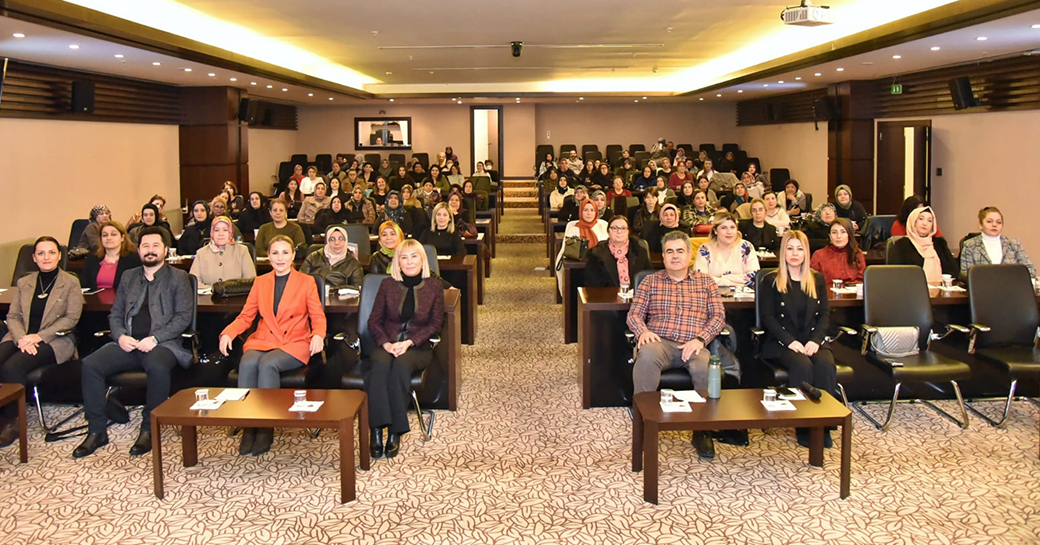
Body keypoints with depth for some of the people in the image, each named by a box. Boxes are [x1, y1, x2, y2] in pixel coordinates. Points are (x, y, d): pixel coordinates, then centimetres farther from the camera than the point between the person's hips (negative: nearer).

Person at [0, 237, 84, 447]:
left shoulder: (70, 283, 4)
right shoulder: (23, 283, 17)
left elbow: (71, 318, -5)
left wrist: (38, 337, -14)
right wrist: (22, 338, -11)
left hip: (54, 340, -4)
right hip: (21, 338, 4)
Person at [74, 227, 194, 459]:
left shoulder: (178, 278, 8)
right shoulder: (128, 277, 22)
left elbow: (183, 317, -2)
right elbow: (115, 314, 20)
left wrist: (155, 338, -14)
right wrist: (120, 336, -2)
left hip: (162, 343, -4)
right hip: (128, 344, 5)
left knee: (157, 368, -37)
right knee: (90, 364, -20)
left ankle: (149, 430, -19)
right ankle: (97, 431, -9)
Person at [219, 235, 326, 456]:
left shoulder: (306, 282, 10)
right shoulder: (260, 282, 18)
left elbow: (318, 316, 5)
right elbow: (245, 317, 13)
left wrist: (318, 335, -17)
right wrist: (227, 333, -6)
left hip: (294, 343, -3)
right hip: (263, 340, 3)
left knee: (267, 364, -33)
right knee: (247, 363, -31)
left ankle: (266, 429, -25)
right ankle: (248, 427, -24)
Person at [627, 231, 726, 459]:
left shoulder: (705, 282, 20)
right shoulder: (650, 282, 19)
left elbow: (718, 316, 10)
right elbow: (634, 314, 12)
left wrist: (701, 339, -9)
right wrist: (643, 331, -11)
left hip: (692, 346, 0)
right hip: (660, 342, 0)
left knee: (706, 365, -36)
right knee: (646, 356, -38)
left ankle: (703, 430, -16)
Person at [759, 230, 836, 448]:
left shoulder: (817, 279, 14)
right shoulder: (770, 281, 3)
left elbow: (825, 315, 9)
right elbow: (767, 317, -3)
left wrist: (815, 340, -10)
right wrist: (790, 341, -16)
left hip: (811, 341, 3)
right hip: (780, 343, -3)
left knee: (826, 364, -29)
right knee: (802, 365, -33)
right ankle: (803, 426, -24)